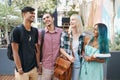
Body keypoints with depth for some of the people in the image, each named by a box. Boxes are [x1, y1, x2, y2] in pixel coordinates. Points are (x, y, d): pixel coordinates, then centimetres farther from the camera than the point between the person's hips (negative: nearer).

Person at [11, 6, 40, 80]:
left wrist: (38, 64, 8)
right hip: (22, 70, -5)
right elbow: (15, 52, -12)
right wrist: (19, 69, -13)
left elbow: (37, 49, 10)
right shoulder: (17, 30, -11)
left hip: (34, 68, 5)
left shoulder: (35, 31, 5)